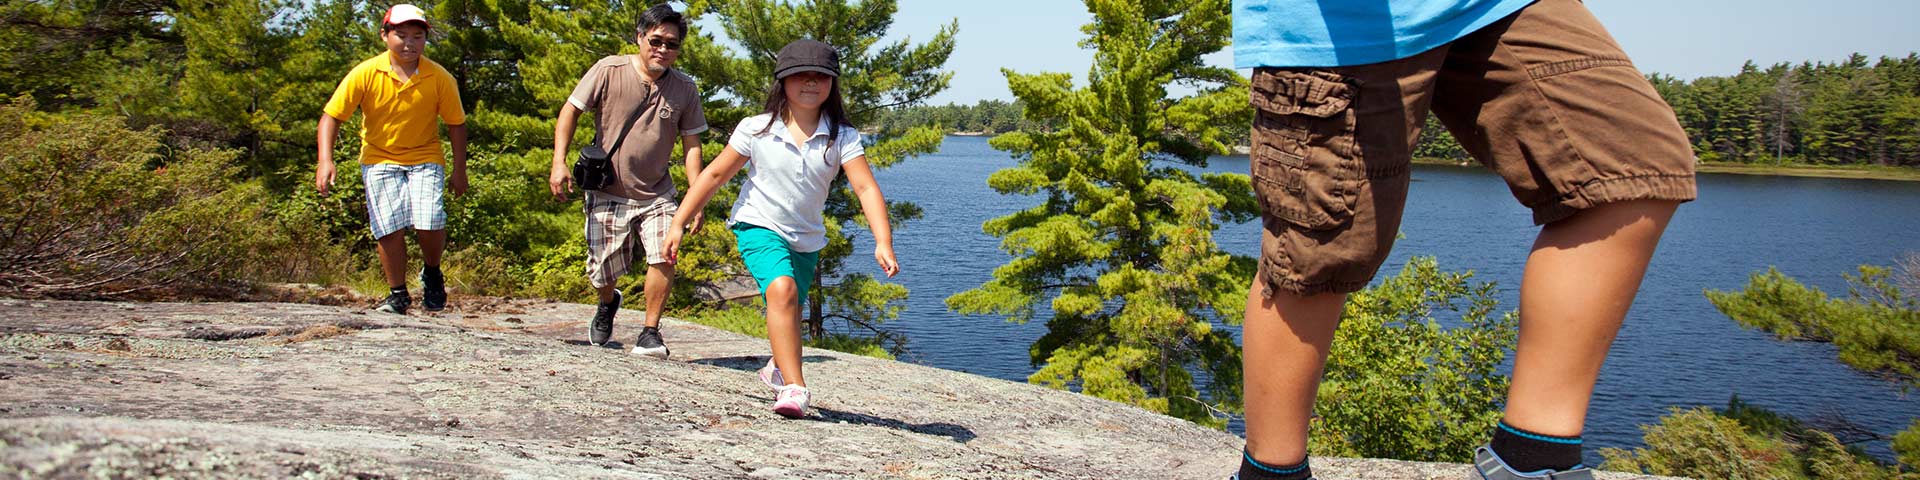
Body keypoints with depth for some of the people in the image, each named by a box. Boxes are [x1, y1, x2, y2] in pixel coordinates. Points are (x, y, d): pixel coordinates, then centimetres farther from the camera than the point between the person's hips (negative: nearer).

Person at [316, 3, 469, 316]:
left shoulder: (440, 78, -10)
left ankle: (432, 274, 15)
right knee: (390, 228, -12)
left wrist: (459, 170, 0)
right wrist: (325, 161, -19)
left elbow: (456, 124, 1)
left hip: (425, 158, 0)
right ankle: (398, 294, 10)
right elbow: (332, 115, -8)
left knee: (429, 225, -18)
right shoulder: (365, 74, -11)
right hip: (379, 160, 0)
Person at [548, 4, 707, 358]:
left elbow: (691, 144, 2)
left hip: (656, 195, 1)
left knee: (664, 259, -20)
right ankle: (608, 303, 42)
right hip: (607, 194, -1)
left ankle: (650, 332, -1)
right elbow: (570, 111, -4)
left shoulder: (685, 89, -3)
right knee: (602, 272, 4)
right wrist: (560, 161, -14)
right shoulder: (610, 71, -9)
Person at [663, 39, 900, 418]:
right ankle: (794, 387, -29)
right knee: (782, 288, -30)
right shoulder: (756, 130, -11)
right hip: (759, 226, -3)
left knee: (787, 313, 17)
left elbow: (866, 189, -20)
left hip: (807, 239, 3)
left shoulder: (842, 138, -11)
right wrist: (679, 223, -4)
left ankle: (778, 368, 50)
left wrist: (883, 242, -34)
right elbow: (715, 175, -3)